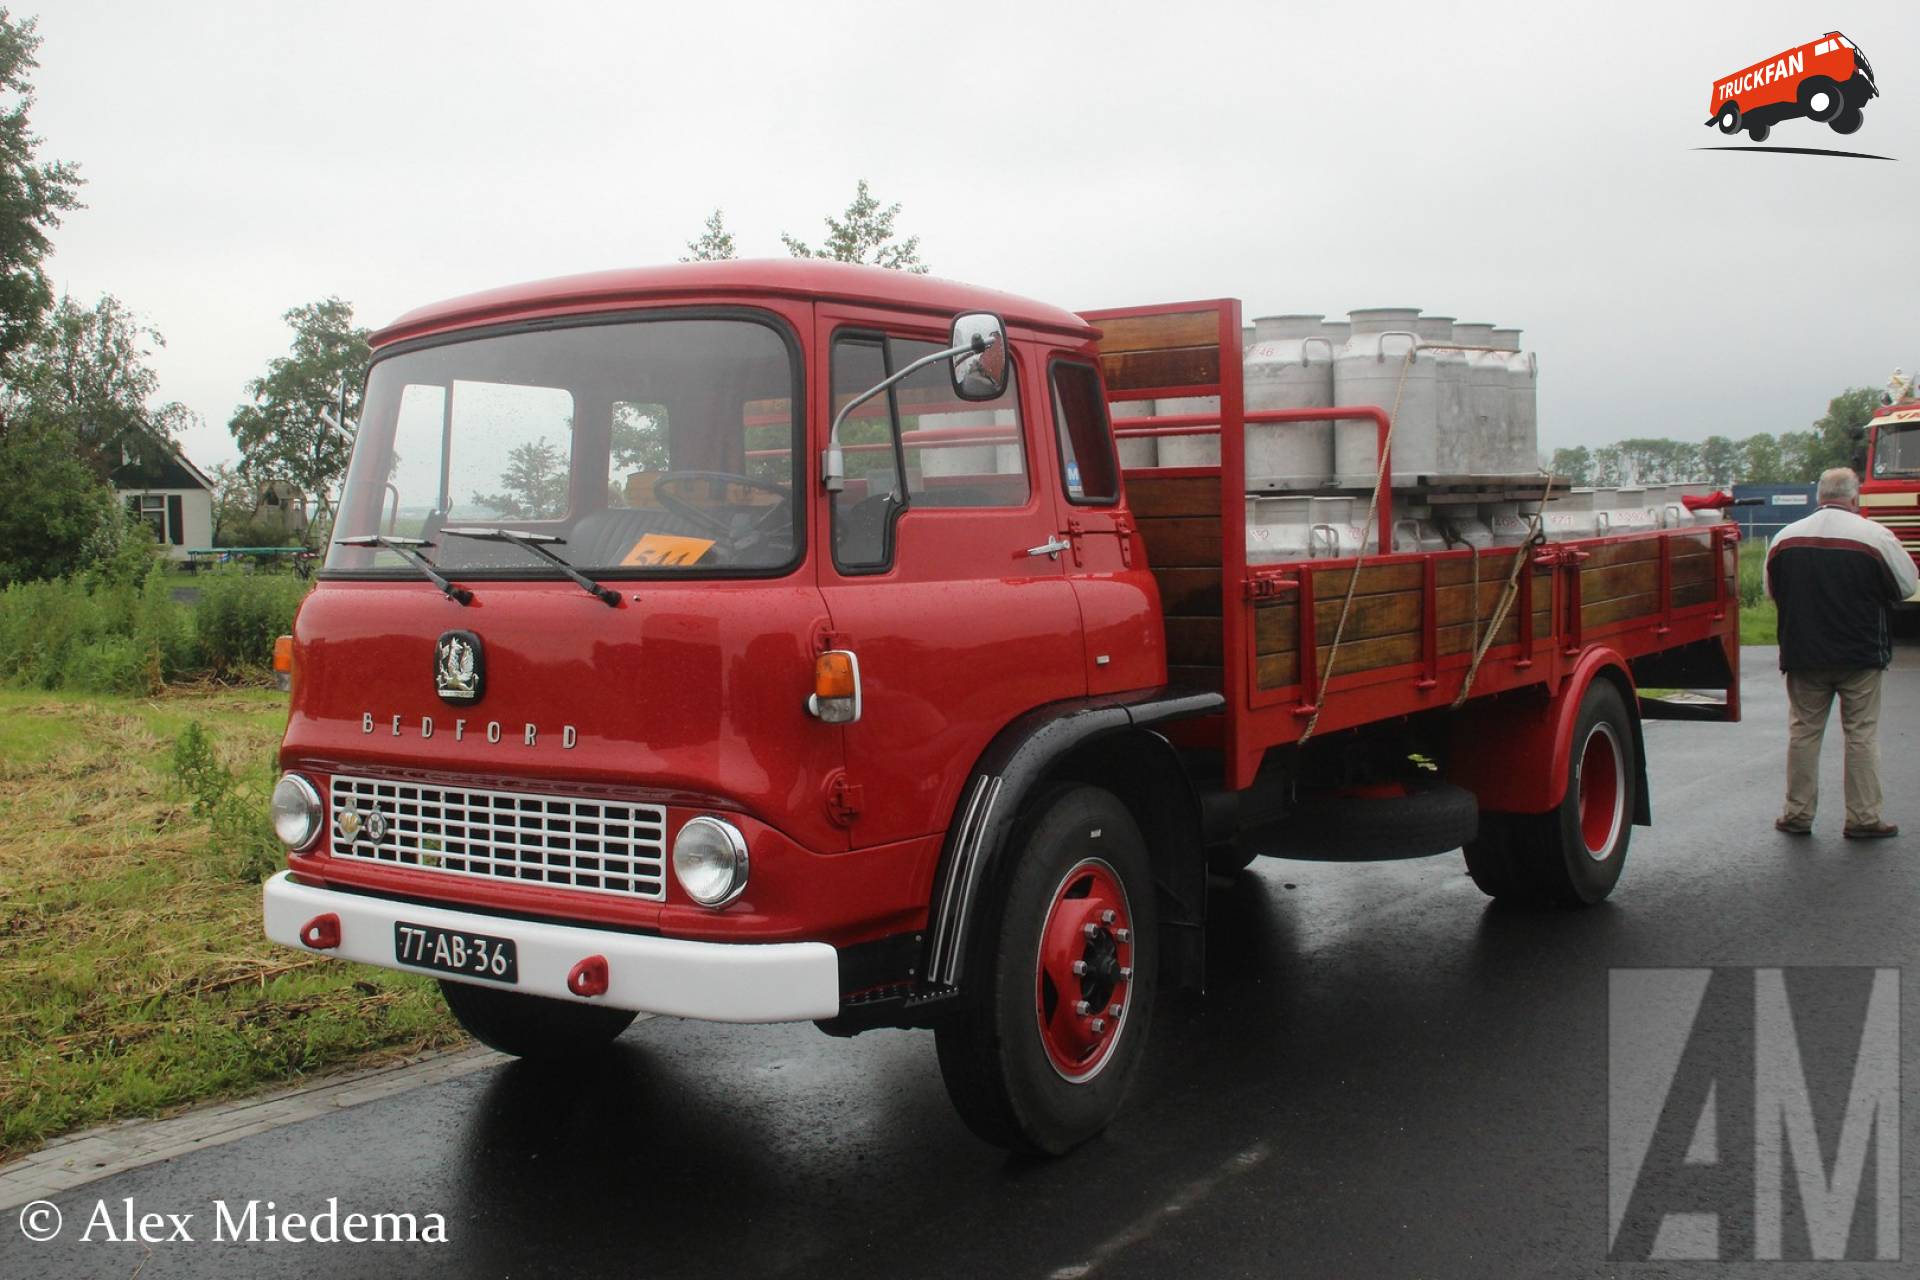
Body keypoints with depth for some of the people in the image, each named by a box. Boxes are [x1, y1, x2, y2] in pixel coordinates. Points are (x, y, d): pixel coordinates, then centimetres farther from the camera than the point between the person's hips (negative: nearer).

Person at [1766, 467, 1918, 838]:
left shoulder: (1785, 537, 0)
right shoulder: (1875, 536, -10)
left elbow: (1772, 591, 11)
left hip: (1802, 654, 3)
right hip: (1861, 654, -2)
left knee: (1803, 731, 10)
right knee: (1862, 733, 5)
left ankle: (1798, 814, 14)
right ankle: (1863, 818, 9)